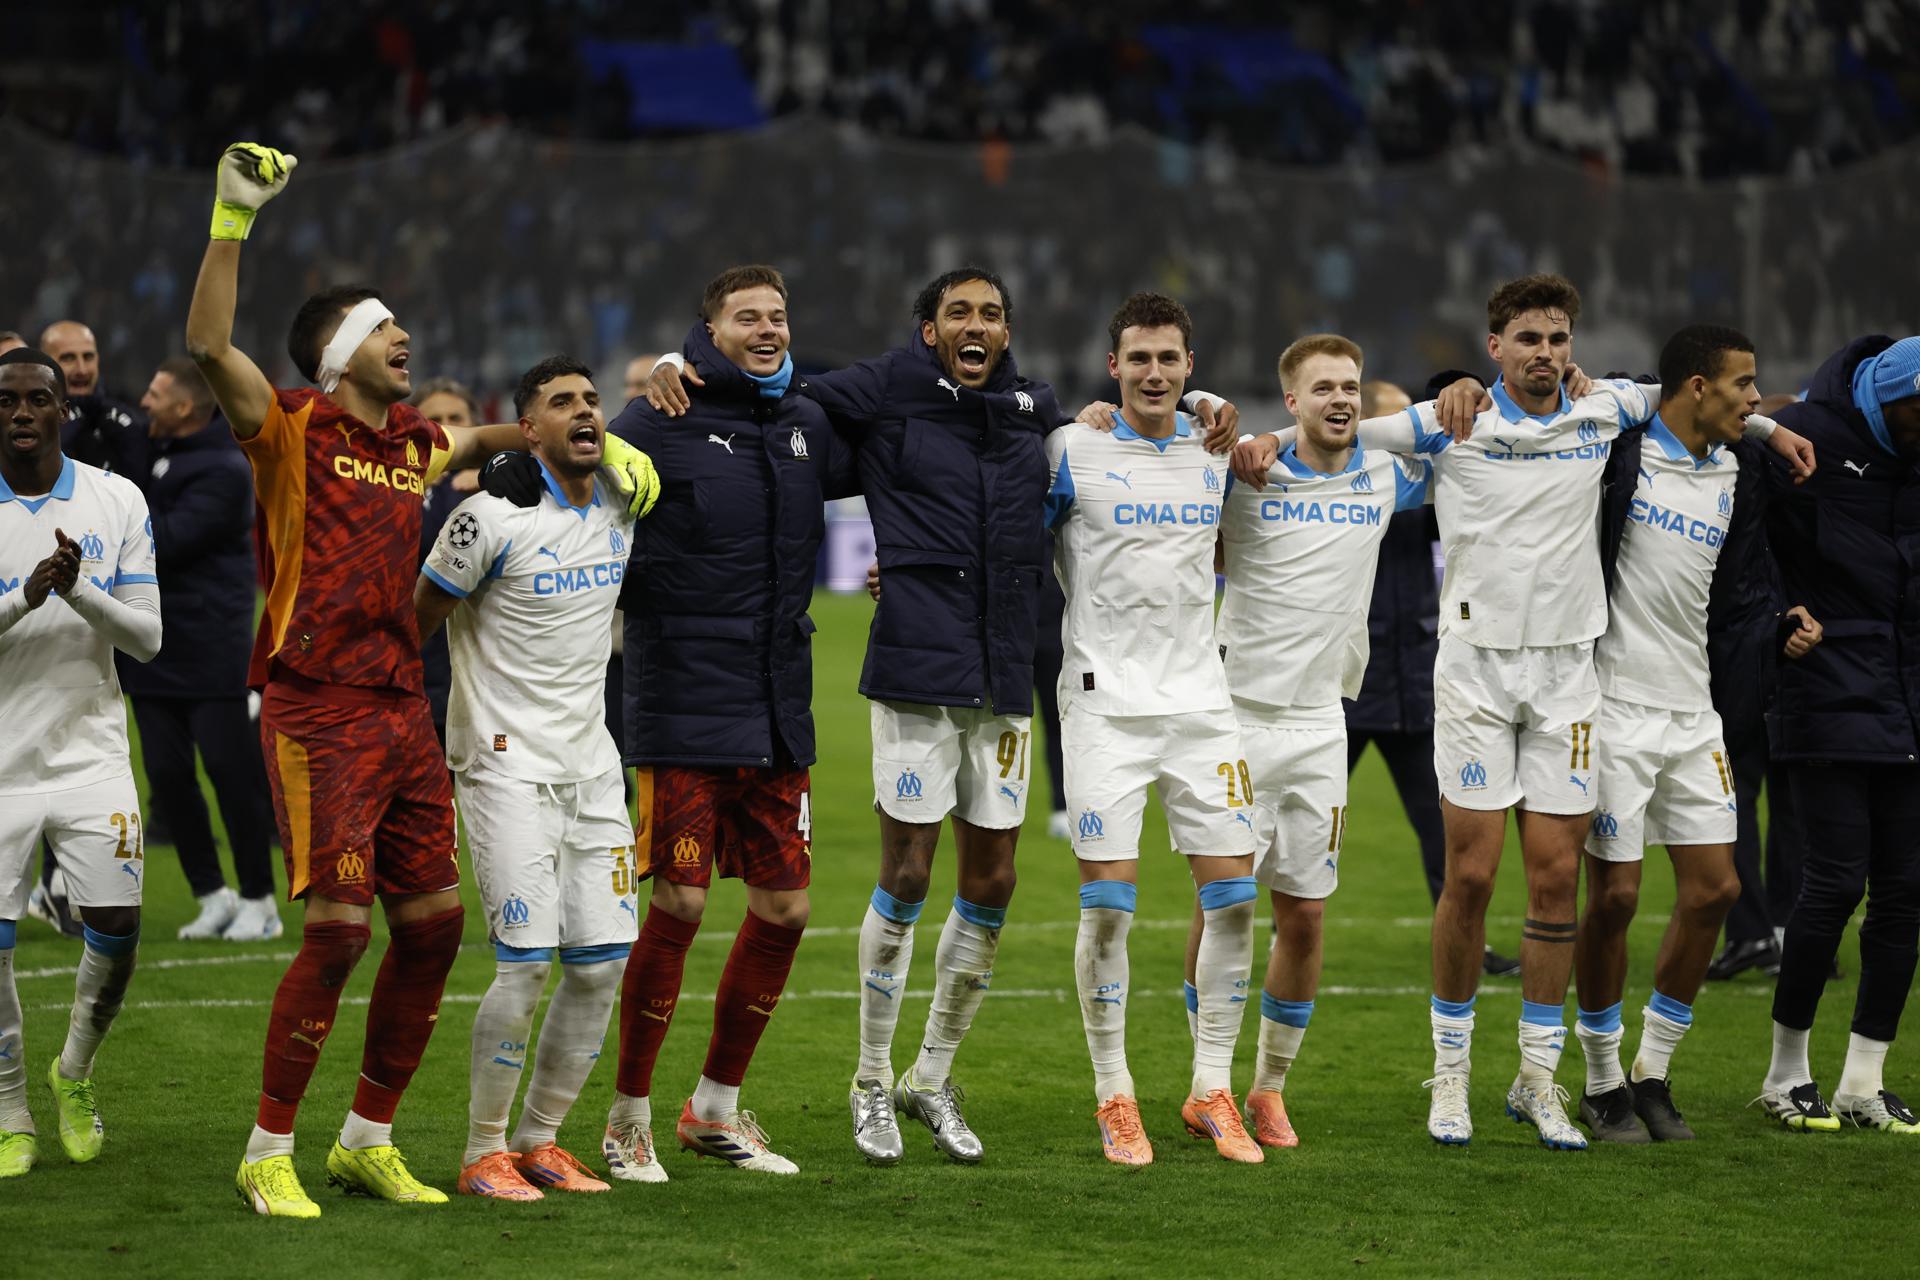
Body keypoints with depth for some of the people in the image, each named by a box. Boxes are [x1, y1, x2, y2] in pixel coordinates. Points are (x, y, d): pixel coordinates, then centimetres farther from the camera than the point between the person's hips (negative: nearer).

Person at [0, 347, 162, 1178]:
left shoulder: (116, 503, 1)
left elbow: (146, 637, -2)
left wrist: (79, 591, -20)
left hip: (88, 751, 1)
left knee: (116, 934, -6)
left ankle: (75, 1074, 23)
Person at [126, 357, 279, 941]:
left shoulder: (225, 471, -12)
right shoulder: (155, 450, 12)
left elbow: (168, 540, -20)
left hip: (211, 648, -7)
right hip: (153, 646, 7)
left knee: (231, 772, -3)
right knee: (167, 775, 5)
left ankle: (259, 902, 7)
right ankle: (212, 896, 15)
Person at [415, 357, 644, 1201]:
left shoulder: (620, 510, 7)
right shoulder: (493, 517, -12)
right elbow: (416, 621, -5)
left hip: (591, 766, 7)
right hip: (508, 770, -7)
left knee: (605, 959, 3)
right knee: (526, 962, -12)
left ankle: (541, 1139, 17)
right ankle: (482, 1153, 1)